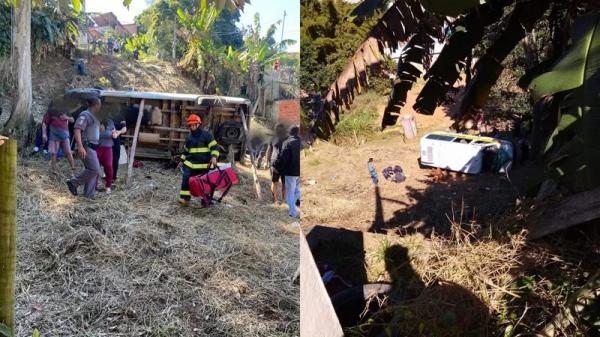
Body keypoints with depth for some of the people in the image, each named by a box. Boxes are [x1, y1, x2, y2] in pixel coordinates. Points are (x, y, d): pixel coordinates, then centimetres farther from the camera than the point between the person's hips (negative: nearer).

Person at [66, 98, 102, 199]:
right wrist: (80, 147, -29)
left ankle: (89, 194, 13)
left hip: (92, 147, 10)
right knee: (95, 169, -15)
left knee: (92, 170, 9)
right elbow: (77, 130, -21)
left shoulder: (94, 116, 18)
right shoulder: (85, 115, -11)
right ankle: (74, 183, -1)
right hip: (87, 147, -10)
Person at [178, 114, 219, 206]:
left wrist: (214, 157, -23)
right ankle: (184, 198, -6)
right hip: (190, 163, 4)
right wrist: (182, 160, 23)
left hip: (204, 164, -4)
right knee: (186, 179, -10)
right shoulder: (189, 137, 13)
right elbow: (186, 150, 25)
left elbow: (214, 147, -9)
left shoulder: (206, 134, -5)